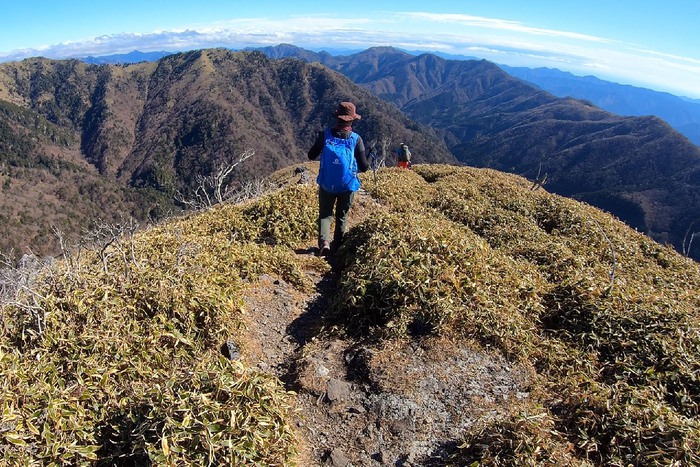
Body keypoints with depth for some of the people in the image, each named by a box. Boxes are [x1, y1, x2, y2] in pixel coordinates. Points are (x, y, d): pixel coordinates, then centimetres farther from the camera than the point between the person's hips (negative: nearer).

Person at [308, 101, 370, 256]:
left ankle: (324, 242, -10)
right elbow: (363, 167, -9)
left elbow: (311, 156, -1)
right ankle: (337, 247, 26)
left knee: (325, 214, 14)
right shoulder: (356, 139, -12)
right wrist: (367, 162, 14)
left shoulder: (325, 134, -10)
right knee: (342, 216, 18)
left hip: (326, 184, 0)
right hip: (348, 186, 0)